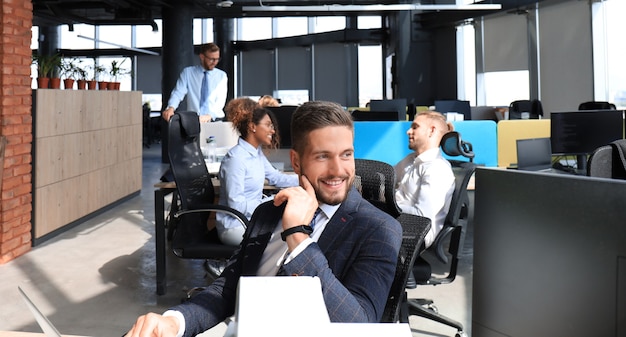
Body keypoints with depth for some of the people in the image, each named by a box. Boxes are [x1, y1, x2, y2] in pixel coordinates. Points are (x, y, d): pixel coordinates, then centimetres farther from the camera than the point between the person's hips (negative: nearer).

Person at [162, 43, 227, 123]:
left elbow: (220, 100, -5)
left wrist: (210, 115, -24)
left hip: (215, 120, 0)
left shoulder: (221, 75, 7)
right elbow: (178, 93, -2)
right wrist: (171, 108, -23)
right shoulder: (187, 72, 8)